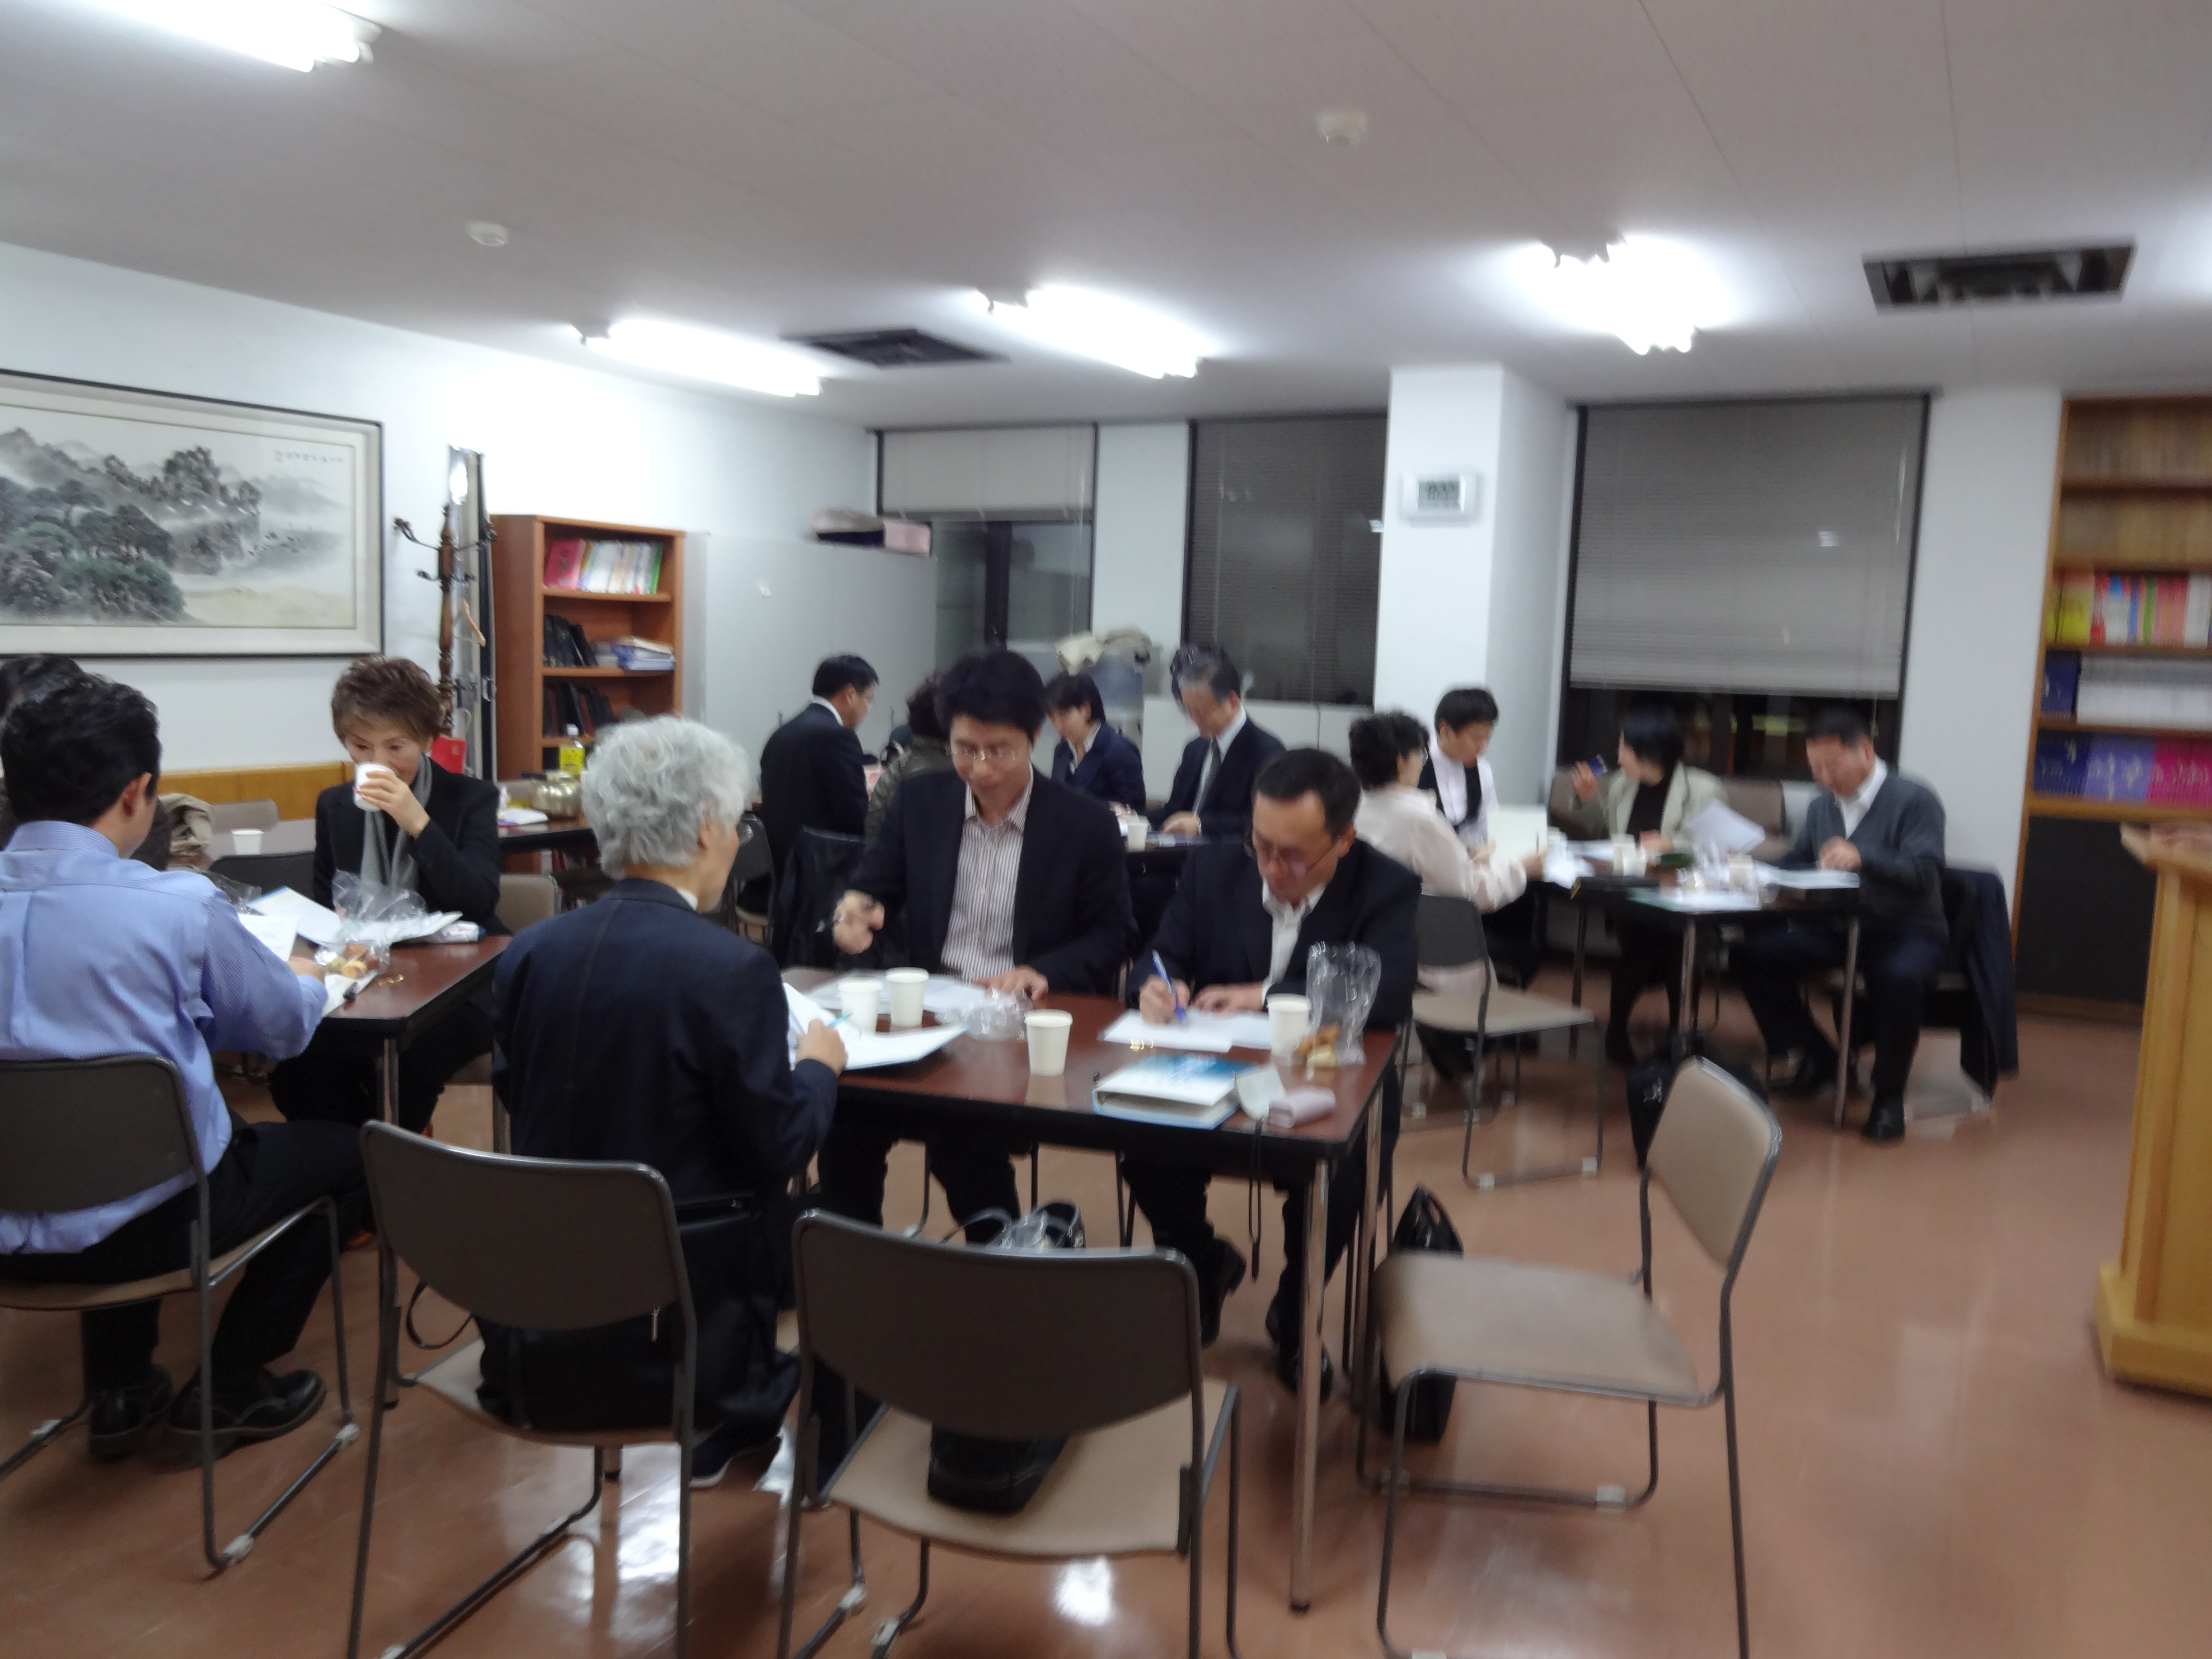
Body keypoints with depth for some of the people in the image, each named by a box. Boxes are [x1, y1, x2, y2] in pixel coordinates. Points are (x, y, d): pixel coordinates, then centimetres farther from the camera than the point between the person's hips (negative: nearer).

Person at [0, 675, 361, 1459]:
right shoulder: (174, 904, -18)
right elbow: (286, 1025, -3)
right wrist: (307, 978, 20)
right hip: (143, 1223, -6)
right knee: (345, 1150, 19)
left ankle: (120, 1389, 37)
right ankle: (227, 1389, 22)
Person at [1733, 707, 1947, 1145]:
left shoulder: (1914, 800, -7)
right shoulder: (1821, 806, 12)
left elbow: (1925, 874, -20)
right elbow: (1793, 865, 16)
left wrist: (1863, 858, -36)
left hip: (1907, 930, -6)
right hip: (1836, 928, 6)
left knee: (1899, 978, -40)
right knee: (1752, 954, -15)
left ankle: (1889, 1094, -15)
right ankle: (1817, 1060, 2)